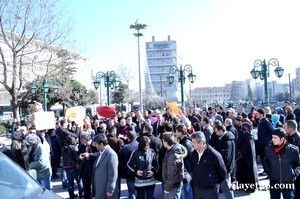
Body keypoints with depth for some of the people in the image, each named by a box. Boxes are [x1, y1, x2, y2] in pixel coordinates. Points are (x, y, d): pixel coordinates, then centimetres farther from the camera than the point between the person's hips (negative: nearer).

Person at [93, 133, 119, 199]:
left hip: (106, 190, -8)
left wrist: (110, 190, -17)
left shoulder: (111, 154, -21)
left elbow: (113, 175, -20)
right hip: (99, 189, 8)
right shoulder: (100, 152, 6)